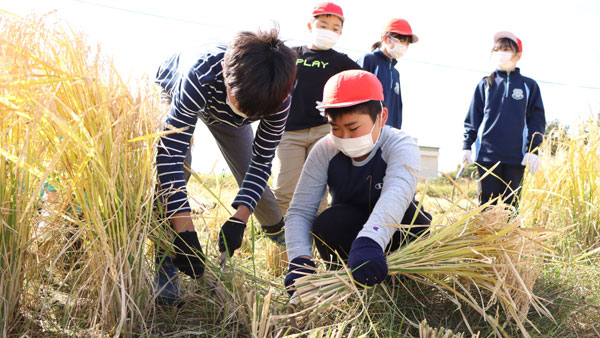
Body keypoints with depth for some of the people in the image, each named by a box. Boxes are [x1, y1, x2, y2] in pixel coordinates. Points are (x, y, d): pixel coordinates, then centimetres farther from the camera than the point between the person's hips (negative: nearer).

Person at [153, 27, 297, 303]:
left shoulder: (278, 99, -36)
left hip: (223, 111, 3)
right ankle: (165, 267, -16)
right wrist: (184, 231, -52)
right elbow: (170, 155, -49)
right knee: (175, 168, -26)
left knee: (253, 180, 3)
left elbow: (261, 160, -25)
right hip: (173, 91, -3)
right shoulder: (201, 76, -49)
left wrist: (239, 219, -37)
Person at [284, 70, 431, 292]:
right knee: (326, 226, -32)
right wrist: (300, 260, -40)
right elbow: (300, 210, -19)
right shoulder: (324, 151, -14)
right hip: (347, 233, 1)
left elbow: (396, 193, -46)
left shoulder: (402, 147, -23)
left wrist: (369, 242, -67)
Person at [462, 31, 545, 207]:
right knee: (488, 200, 0)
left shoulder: (529, 86, 9)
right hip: (487, 153, 0)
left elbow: (537, 119, 7)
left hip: (516, 156, 0)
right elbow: (473, 117, 11)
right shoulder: (485, 84, 11)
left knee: (510, 202, 3)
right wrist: (467, 145, 3)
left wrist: (533, 149, -2)